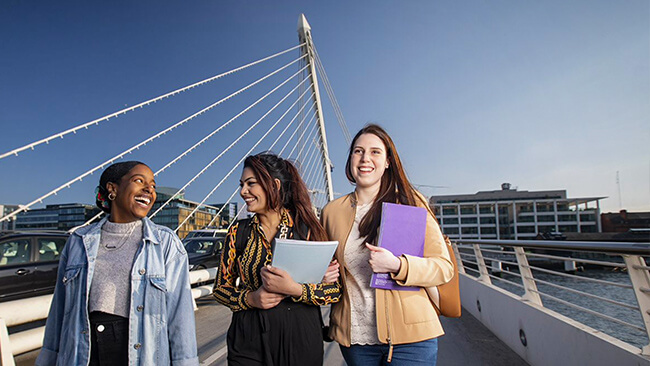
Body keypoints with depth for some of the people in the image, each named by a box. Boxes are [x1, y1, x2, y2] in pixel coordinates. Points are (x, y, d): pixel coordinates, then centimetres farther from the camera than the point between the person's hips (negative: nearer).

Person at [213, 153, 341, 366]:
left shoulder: (308, 229, -6)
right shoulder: (238, 232, 1)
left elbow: (334, 290, -6)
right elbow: (220, 288, 7)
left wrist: (293, 289, -22)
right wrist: (250, 299, -12)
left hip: (300, 340, -1)